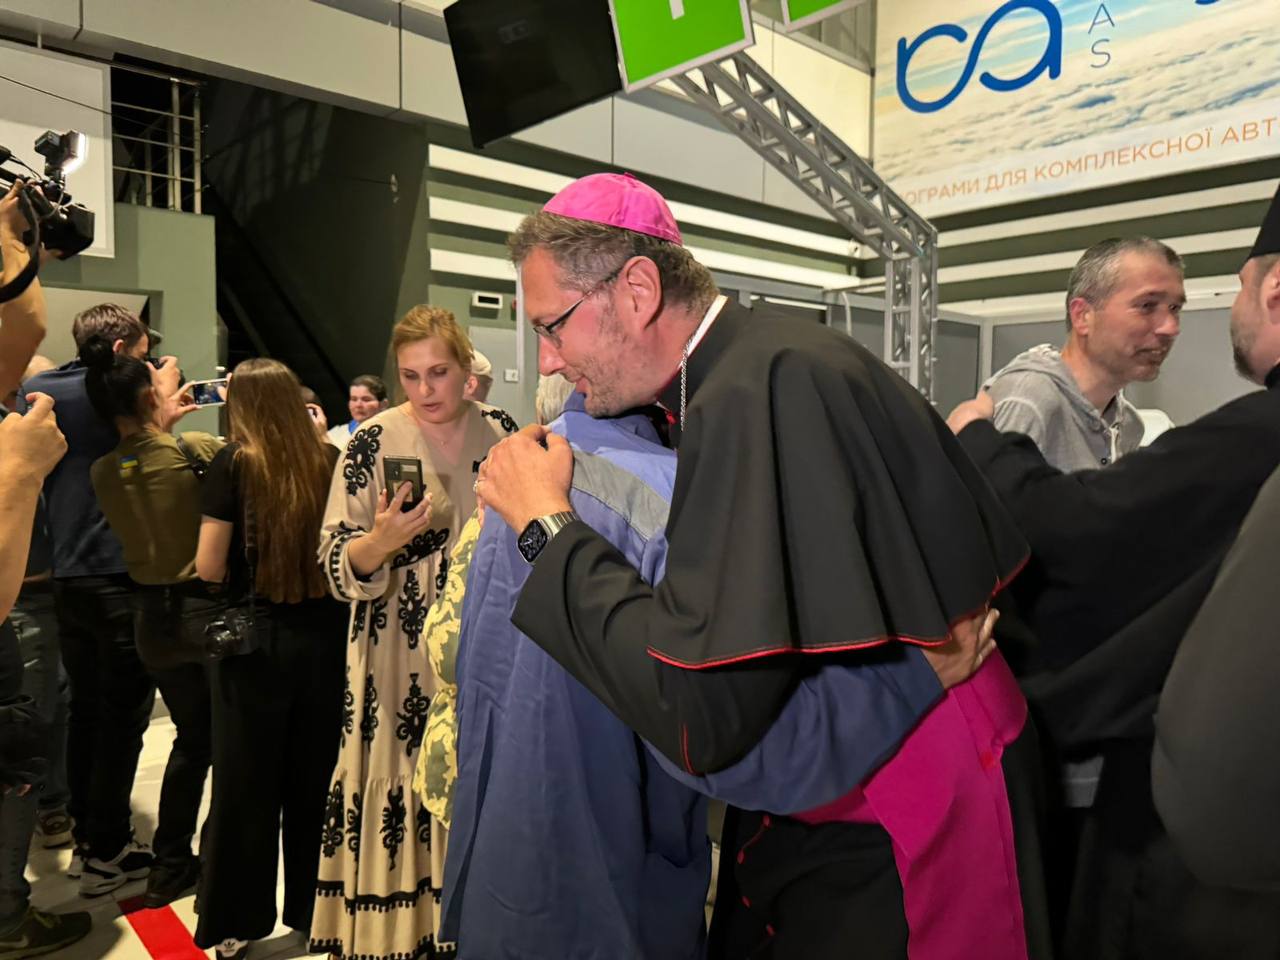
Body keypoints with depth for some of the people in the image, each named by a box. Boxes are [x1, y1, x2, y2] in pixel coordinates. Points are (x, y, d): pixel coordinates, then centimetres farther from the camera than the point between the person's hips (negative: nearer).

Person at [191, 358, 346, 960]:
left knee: (246, 783, 13)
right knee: (315, 780, 16)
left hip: (255, 639, -2)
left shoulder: (235, 464, -9)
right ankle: (314, 909, 30)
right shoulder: (331, 460, -2)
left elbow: (209, 568, -9)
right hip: (325, 635, 3)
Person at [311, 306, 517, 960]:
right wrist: (380, 541, -30)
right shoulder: (374, 441, -8)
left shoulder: (501, 432, 1)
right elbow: (337, 566, -10)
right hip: (402, 663, -3)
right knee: (405, 791, 2)